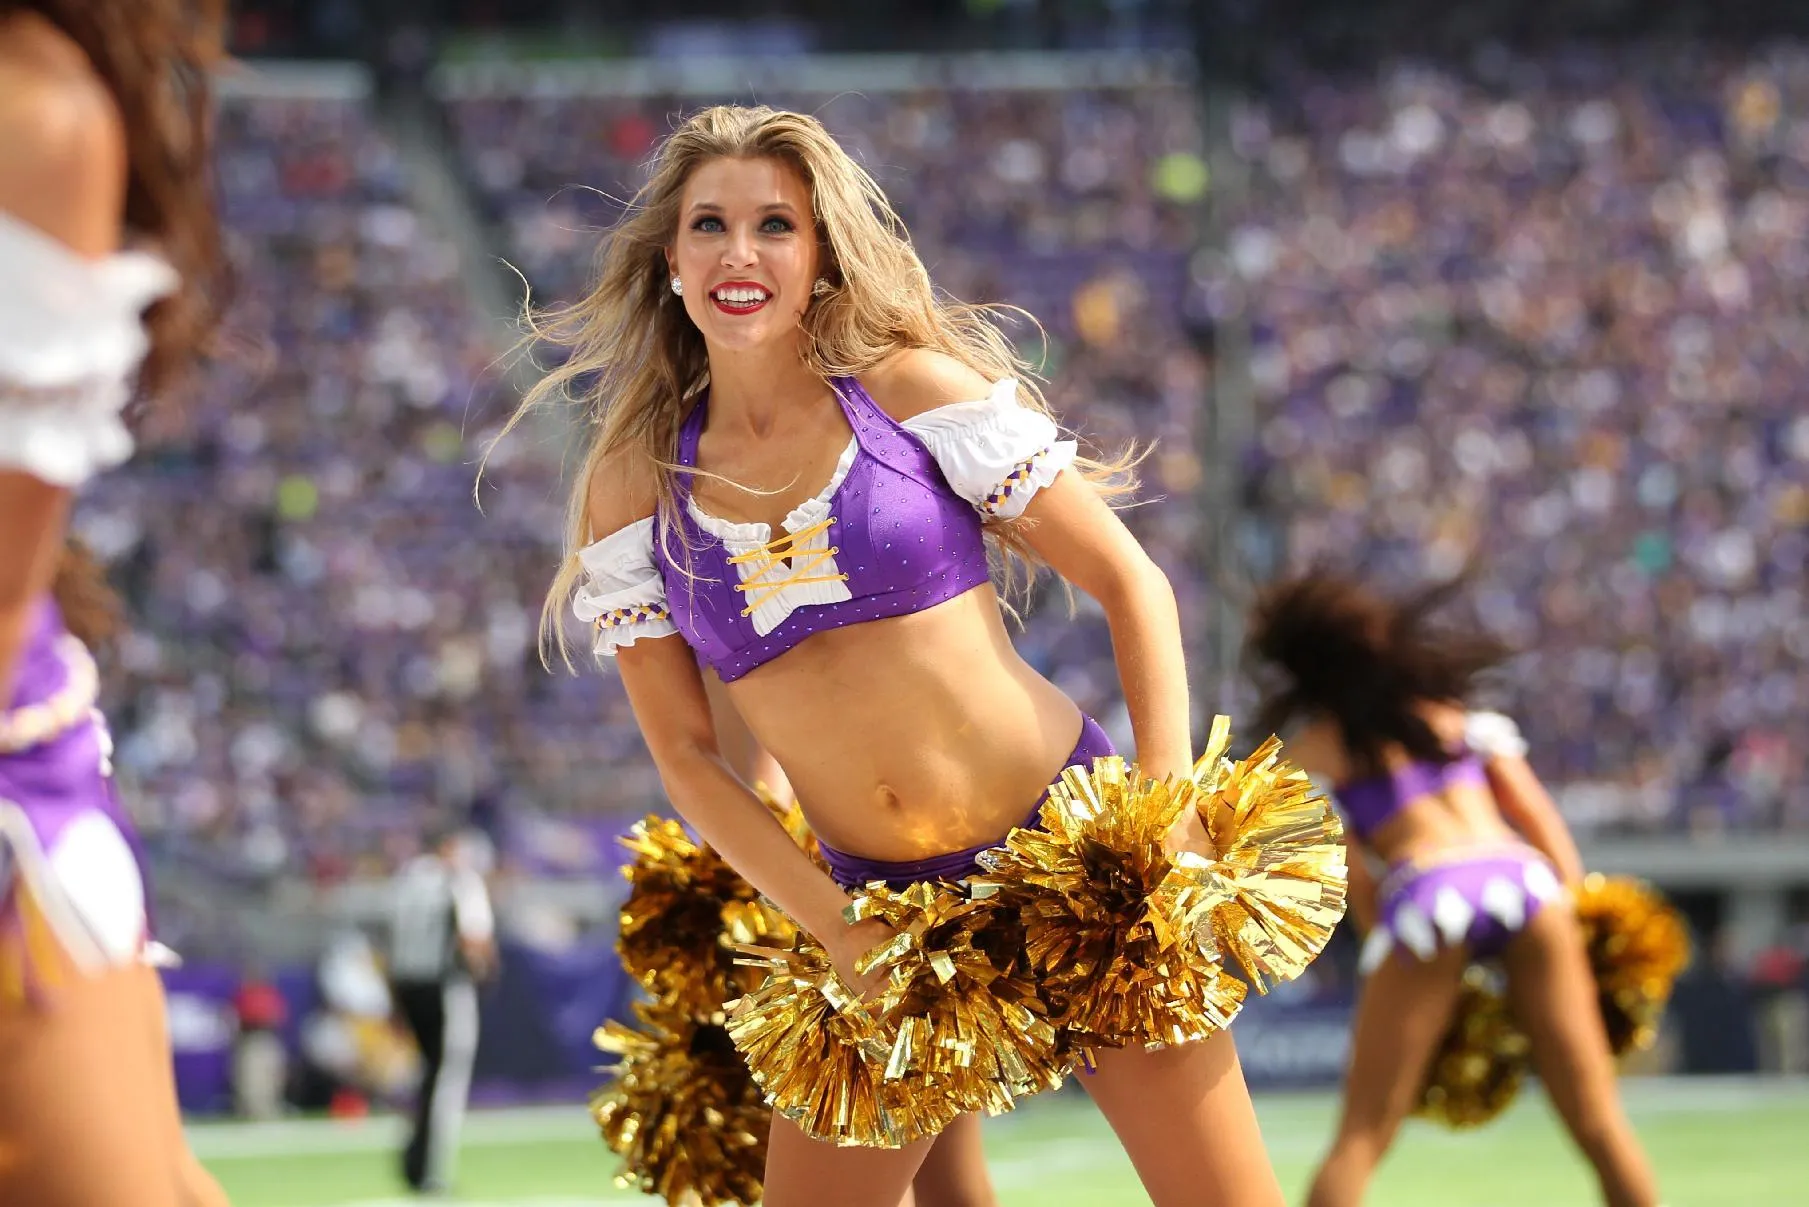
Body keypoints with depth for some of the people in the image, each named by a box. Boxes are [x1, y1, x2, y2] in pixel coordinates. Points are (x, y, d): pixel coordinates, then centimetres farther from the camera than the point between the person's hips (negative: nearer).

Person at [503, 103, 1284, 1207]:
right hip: (886, 910, 3)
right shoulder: (634, 486, 3)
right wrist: (840, 936, -6)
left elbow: (1131, 583, -1)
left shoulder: (916, 388, -4)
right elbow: (685, 753, 5)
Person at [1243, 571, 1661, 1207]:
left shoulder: (1310, 755, 18)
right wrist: (1577, 929, 20)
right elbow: (1548, 832, 19)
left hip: (1425, 898, -2)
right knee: (1598, 1123, 5)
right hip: (1522, 877, 3)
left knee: (1360, 1137, 2)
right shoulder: (1466, 718, 28)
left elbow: (1355, 885, 10)